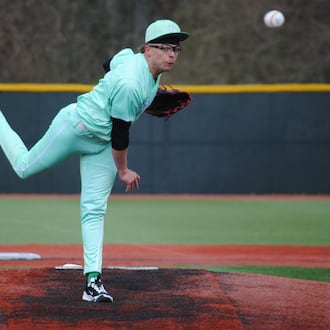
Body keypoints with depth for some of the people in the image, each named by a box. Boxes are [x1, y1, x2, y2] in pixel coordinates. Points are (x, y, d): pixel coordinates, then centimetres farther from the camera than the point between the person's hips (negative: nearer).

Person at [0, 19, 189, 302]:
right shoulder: (130, 84, -33)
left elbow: (114, 61, 16)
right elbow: (119, 132, -25)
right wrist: (123, 170, -12)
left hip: (102, 145, 8)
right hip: (75, 127, -8)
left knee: (95, 210, 0)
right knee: (25, 167, 12)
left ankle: (93, 279, -6)